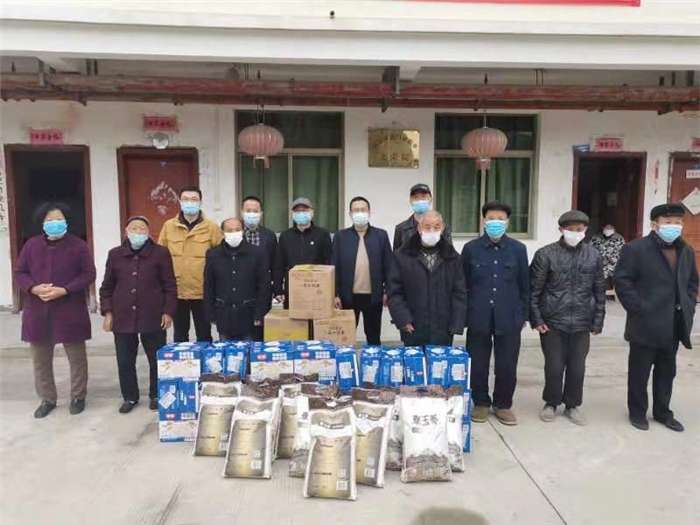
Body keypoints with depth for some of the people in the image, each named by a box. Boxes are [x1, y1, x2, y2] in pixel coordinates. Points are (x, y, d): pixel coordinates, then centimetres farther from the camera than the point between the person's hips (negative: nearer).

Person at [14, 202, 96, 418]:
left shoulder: (78, 245, -3)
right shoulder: (31, 245, 7)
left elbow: (89, 274, -6)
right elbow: (19, 273, 8)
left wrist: (64, 290, -18)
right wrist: (34, 288, -13)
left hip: (70, 312, -3)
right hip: (38, 312, 3)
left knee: (76, 357, 7)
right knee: (40, 359, 12)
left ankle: (78, 397, 22)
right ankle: (47, 399, 27)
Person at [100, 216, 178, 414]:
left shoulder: (160, 253, -1)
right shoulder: (115, 254, 7)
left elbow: (169, 286, 0)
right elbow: (107, 287, 11)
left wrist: (168, 312, -5)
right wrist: (107, 312, 4)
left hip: (153, 317, -2)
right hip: (123, 318, 2)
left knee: (157, 359, 7)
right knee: (125, 361, 8)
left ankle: (156, 395, 24)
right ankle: (130, 397, 25)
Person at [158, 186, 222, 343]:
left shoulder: (211, 228, -4)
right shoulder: (168, 226, 2)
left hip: (202, 291, -2)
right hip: (176, 291, 2)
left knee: (204, 335, 10)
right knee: (180, 335, 16)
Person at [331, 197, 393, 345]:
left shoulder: (381, 235, 2)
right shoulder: (341, 236, 2)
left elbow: (388, 266, 3)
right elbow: (335, 267, 1)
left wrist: (388, 291, -1)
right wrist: (335, 294, -4)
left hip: (374, 296, 0)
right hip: (348, 296, 0)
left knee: (373, 337, 11)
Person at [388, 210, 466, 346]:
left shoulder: (453, 257, 7)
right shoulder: (402, 256, 1)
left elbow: (459, 293, 4)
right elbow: (394, 292, 0)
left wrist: (456, 325, -4)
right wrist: (403, 320, -10)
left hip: (443, 332, 1)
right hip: (413, 331, -1)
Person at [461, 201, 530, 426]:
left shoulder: (518, 249, 2)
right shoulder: (471, 248, 0)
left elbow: (524, 285, 7)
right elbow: (463, 284, 4)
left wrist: (522, 315, 6)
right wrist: (463, 314, 2)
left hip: (509, 318, 0)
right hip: (478, 317, 0)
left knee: (507, 366, 7)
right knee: (478, 364, 8)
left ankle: (503, 405, 25)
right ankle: (480, 403, 26)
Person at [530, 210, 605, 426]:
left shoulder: (593, 255, 3)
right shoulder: (546, 254, -6)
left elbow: (599, 290, 8)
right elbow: (534, 289, -4)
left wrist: (598, 321, 5)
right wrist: (536, 319, -6)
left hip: (581, 323, 2)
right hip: (552, 321, -2)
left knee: (577, 367, 10)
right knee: (554, 366, 6)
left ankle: (572, 405, 30)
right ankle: (551, 403, 27)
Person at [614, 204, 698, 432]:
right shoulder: (635, 249, -9)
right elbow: (622, 280, -11)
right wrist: (638, 309, -15)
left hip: (674, 324, 6)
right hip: (646, 323, -6)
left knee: (667, 371, 15)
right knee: (639, 371, 6)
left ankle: (662, 412, 29)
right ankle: (637, 411, 20)